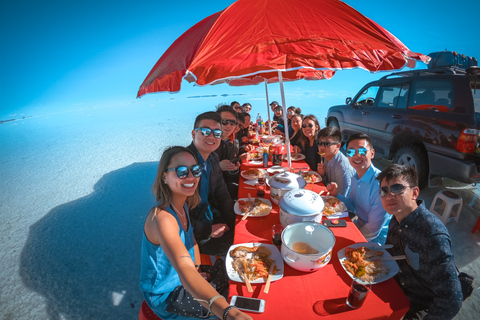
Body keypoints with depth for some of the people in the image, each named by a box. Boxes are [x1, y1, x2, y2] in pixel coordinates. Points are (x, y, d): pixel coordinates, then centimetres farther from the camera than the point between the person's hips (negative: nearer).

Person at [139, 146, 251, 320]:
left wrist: (197, 267, -2)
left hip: (182, 279, 7)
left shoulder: (182, 204, -10)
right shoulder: (162, 218, -37)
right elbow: (185, 270, -51)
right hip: (165, 294, -7)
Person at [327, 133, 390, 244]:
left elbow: (373, 230, -23)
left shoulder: (380, 183, -27)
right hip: (359, 224, 7)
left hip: (374, 240, -7)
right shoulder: (356, 177, -2)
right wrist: (336, 195, -7)